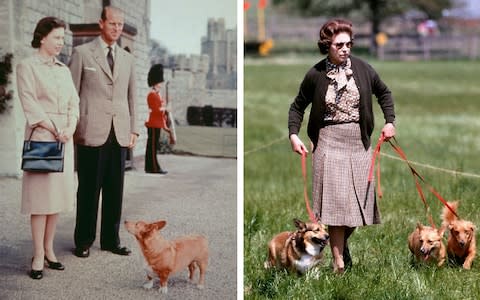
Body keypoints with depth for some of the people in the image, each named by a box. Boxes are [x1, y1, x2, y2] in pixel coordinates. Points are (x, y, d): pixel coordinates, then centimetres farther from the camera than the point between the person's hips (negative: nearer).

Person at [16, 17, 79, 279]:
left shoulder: (64, 70, 16)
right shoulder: (27, 67, -3)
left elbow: (74, 103, 12)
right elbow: (30, 105, -10)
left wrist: (70, 128, -6)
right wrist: (54, 130, -13)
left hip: (65, 137, 6)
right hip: (41, 136, -6)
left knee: (59, 194, 6)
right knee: (40, 194, -7)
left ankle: (48, 249, 13)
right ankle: (38, 257, -5)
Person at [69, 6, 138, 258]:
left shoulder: (127, 58, 16)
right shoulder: (82, 53, 2)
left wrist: (133, 129, 13)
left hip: (120, 135, 4)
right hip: (91, 133, -4)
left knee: (115, 191, 6)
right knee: (89, 190, 1)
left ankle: (111, 240, 16)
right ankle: (83, 241, 10)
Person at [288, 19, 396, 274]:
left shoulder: (362, 68, 0)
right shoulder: (315, 75, -4)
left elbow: (384, 93, 16)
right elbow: (298, 106, 8)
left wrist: (389, 121, 5)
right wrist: (293, 134, -5)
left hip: (359, 142, 3)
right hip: (329, 142, -3)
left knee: (358, 199, 7)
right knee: (335, 202, -6)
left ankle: (343, 244, 32)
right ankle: (339, 263, -3)